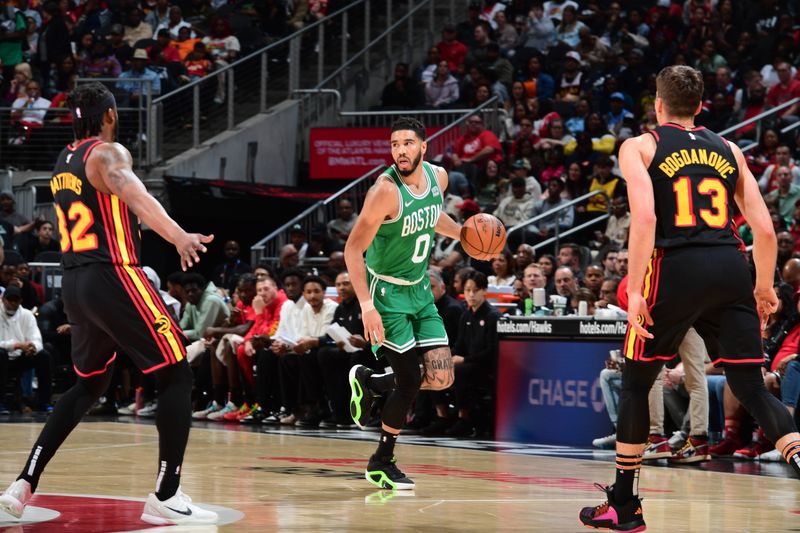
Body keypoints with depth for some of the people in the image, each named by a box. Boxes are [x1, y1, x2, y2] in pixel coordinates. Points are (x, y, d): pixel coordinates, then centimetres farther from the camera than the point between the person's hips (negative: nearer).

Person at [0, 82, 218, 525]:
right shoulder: (107, 153, -9)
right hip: (112, 277, -9)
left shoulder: (63, 164, 16)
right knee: (176, 376, -2)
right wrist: (178, 236, -45)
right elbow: (136, 197, -30)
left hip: (74, 282, 9)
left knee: (89, 385, 24)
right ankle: (166, 497, -7)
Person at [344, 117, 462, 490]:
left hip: (420, 290, 7)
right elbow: (353, 249, -22)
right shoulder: (386, 191, -23)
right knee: (409, 380, -7)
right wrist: (366, 305, -31)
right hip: (387, 292, -7)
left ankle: (369, 383, 25)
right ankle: (381, 463, 11)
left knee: (441, 378, 0)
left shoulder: (438, 178, -2)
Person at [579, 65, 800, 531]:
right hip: (731, 267, 3)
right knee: (752, 387, 5)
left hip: (676, 266, -3)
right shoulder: (728, 150, 19)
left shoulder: (640, 147, 8)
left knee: (636, 382, 14)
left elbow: (645, 218, -10)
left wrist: (636, 290, -11)